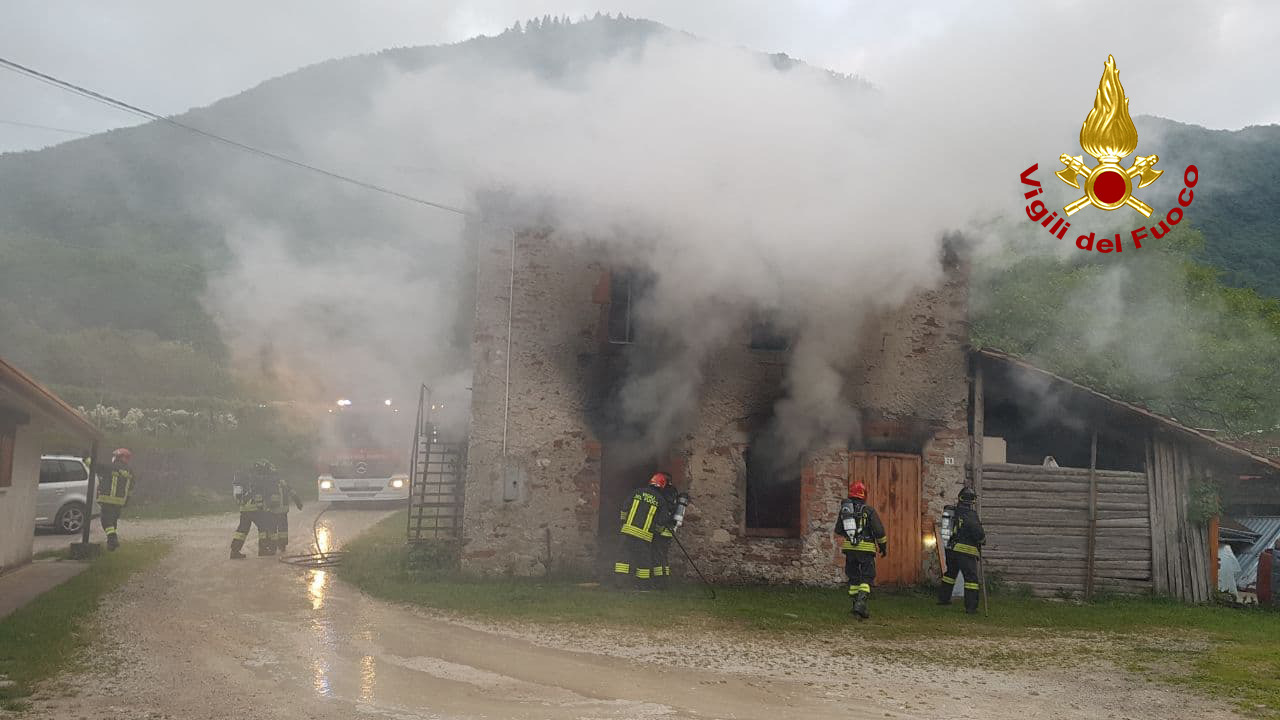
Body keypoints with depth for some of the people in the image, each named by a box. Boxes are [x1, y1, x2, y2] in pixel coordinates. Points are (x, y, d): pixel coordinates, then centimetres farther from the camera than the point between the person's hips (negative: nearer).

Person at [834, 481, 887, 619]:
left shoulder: (844, 510, 6)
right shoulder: (869, 510, -7)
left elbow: (838, 530, 15)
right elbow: (879, 531, -8)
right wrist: (883, 547, 6)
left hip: (849, 549, 4)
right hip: (866, 549, -4)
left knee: (853, 578, 15)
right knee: (866, 578, -1)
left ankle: (857, 605, 19)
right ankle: (860, 604, -18)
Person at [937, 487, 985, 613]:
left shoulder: (954, 512, 6)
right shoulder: (970, 514, -16)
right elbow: (978, 532, -23)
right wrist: (983, 539, -2)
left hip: (951, 549, 7)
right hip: (966, 551, -7)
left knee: (950, 574, 23)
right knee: (971, 578, -2)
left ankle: (943, 598, 34)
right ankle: (971, 607, -4)